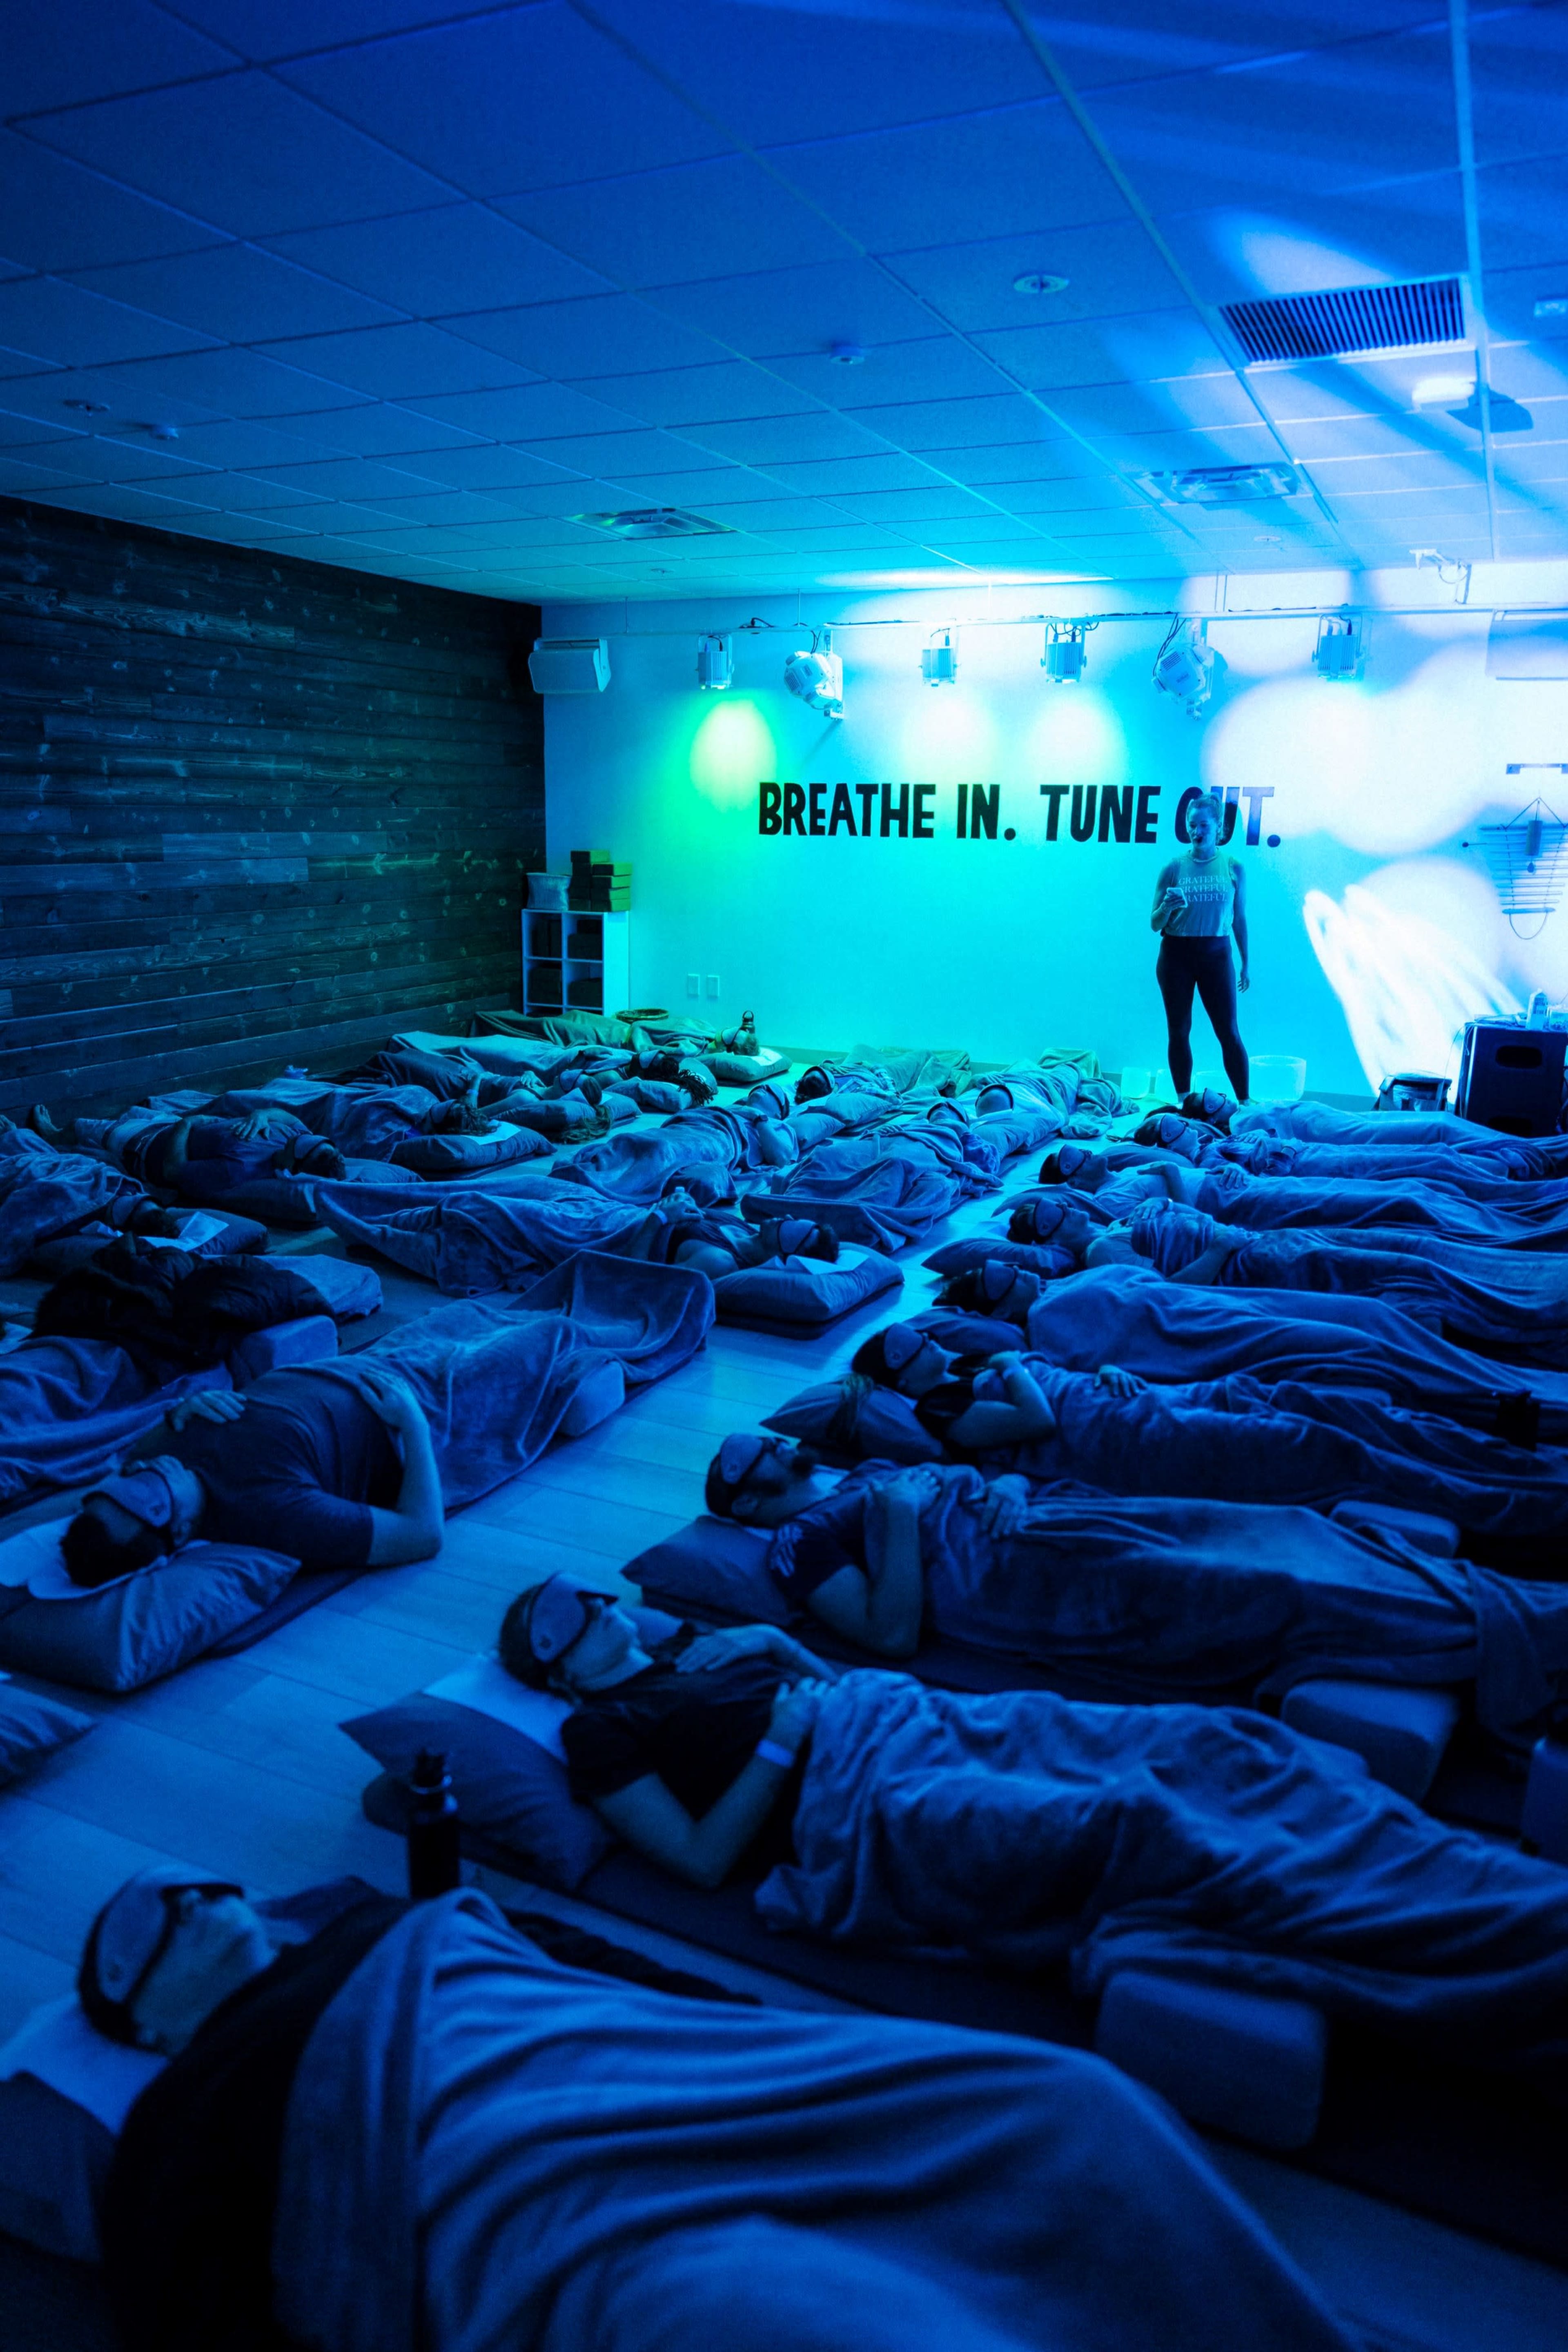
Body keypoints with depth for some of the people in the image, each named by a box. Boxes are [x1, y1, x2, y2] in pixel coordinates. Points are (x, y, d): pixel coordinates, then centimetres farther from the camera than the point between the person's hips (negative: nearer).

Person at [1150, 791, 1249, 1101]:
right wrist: (1168, 907, -20)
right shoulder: (1174, 868, 0)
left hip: (1216, 953, -1)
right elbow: (1155, 924, 1)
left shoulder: (1233, 868, 2)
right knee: (1178, 1030, 5)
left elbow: (1240, 919, 9)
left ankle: (1244, 1101, 2)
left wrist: (1245, 964, 9)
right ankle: (1183, 1100, 14)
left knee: (1228, 1031, -3)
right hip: (1176, 953, 1)